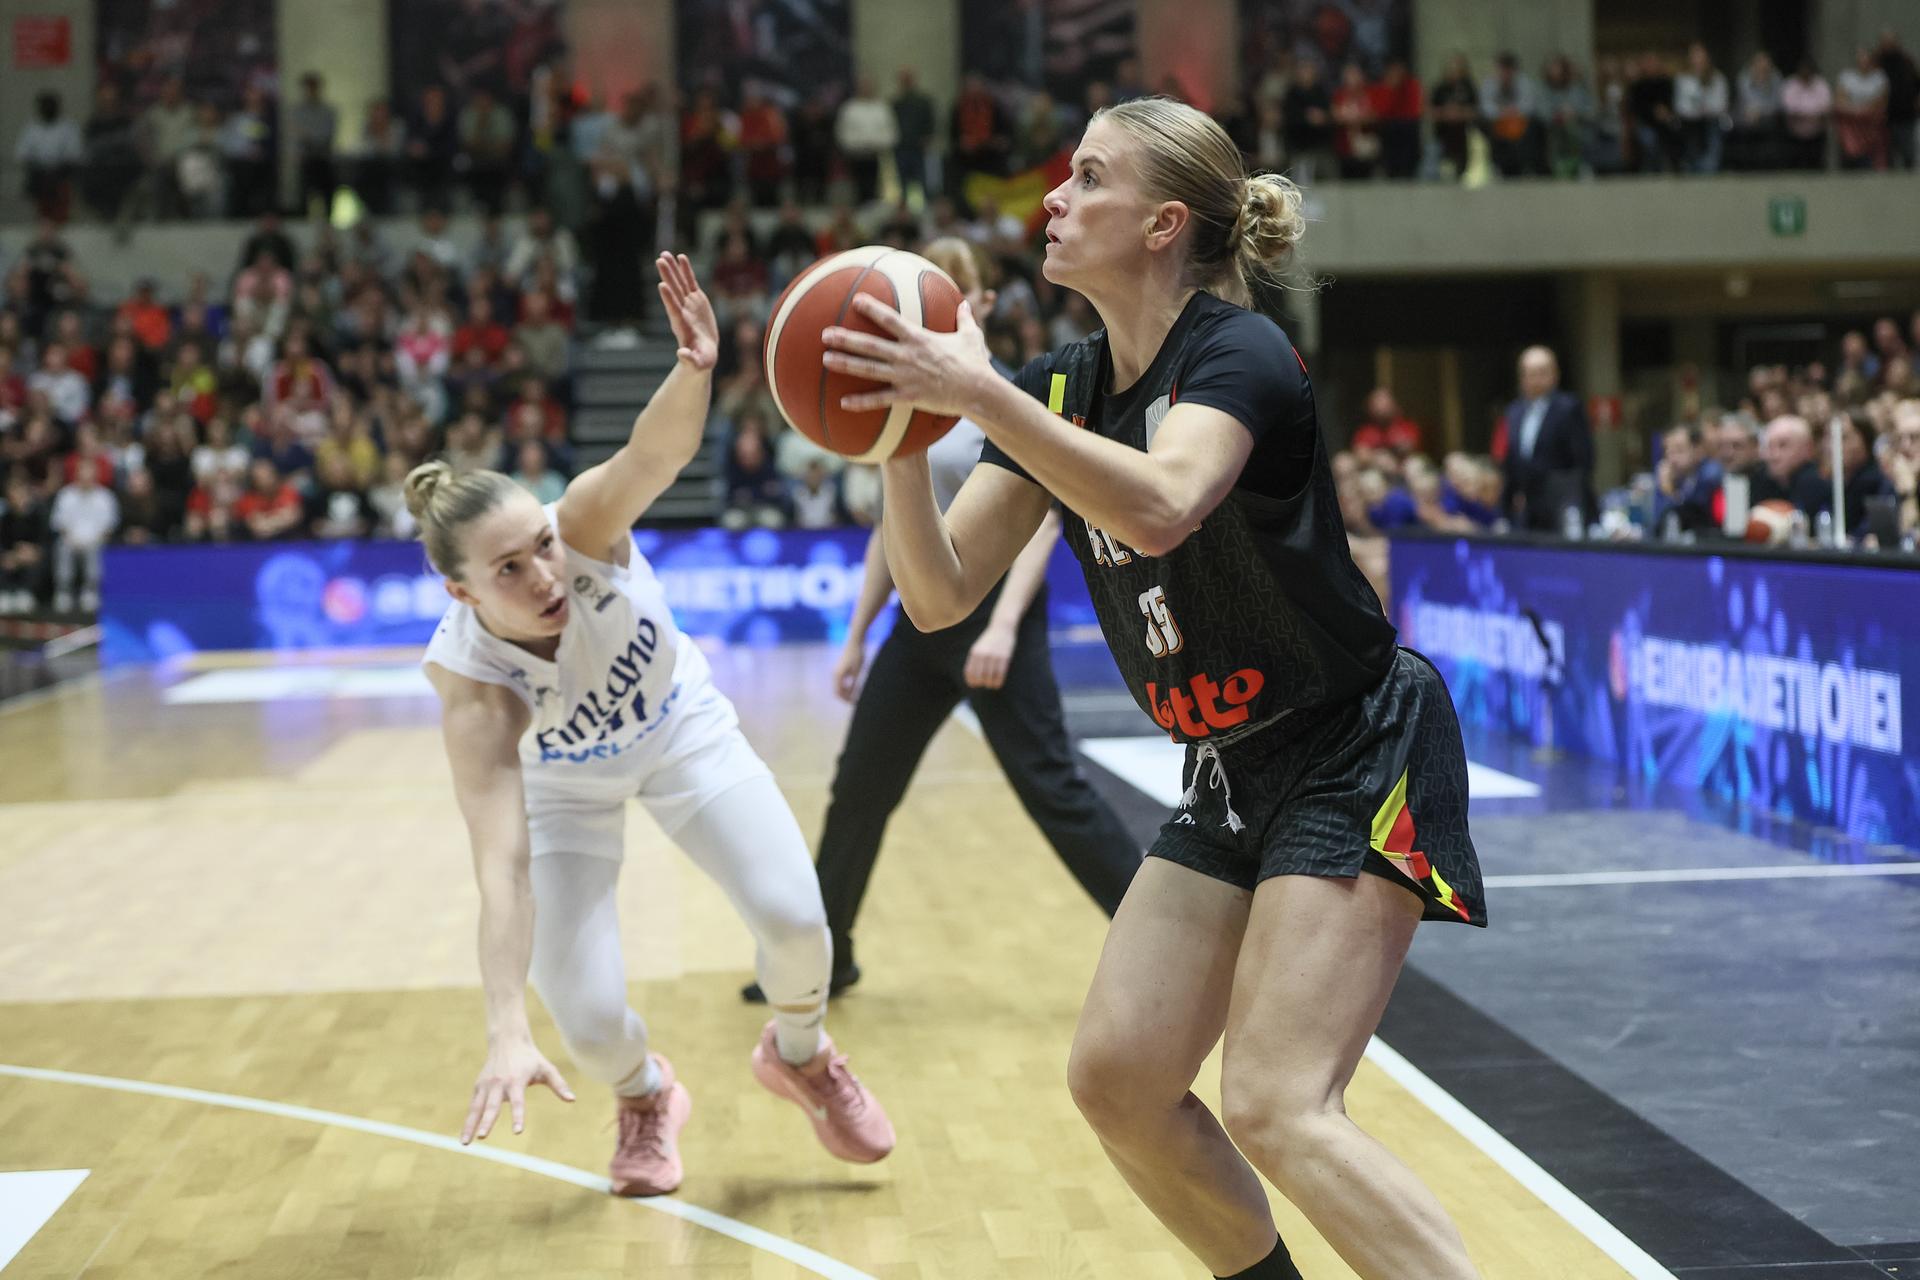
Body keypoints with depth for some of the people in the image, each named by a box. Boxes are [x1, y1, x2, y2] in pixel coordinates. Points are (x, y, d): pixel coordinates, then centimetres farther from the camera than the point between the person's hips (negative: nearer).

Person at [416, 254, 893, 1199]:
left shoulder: (584, 529, -35)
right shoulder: (468, 673, -37)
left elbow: (657, 450, -57)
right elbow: (500, 863, -43)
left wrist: (695, 370, -79)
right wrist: (507, 1034, -52)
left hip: (683, 730, 1)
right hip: (562, 782, -1)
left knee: (793, 918, -14)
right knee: (586, 1013, -12)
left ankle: (801, 1057, 22)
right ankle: (645, 1099, 26)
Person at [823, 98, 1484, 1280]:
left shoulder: (1237, 352, -18)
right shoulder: (1064, 387, 4)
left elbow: (1160, 508, -40)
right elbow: (941, 594, -2)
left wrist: (982, 395, -40)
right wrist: (901, 432, -16)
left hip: (1359, 756, -8)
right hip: (1233, 779, 8)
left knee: (1278, 1108, -18)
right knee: (1118, 1081, 6)